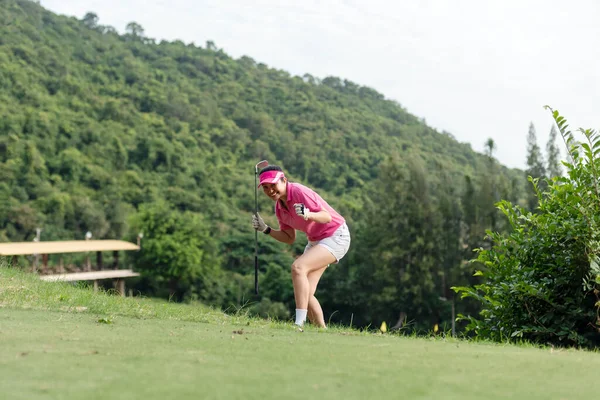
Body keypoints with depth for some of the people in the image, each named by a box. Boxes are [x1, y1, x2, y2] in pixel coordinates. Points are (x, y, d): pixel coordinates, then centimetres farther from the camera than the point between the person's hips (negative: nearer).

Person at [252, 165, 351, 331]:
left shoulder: (299, 191, -21)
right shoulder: (279, 207, 2)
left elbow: (327, 216, -27)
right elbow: (289, 238, 9)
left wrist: (308, 214, -46)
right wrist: (265, 229, -2)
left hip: (336, 237, -9)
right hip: (315, 241, 9)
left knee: (298, 267, -28)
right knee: (304, 294, -2)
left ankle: (299, 325, -31)